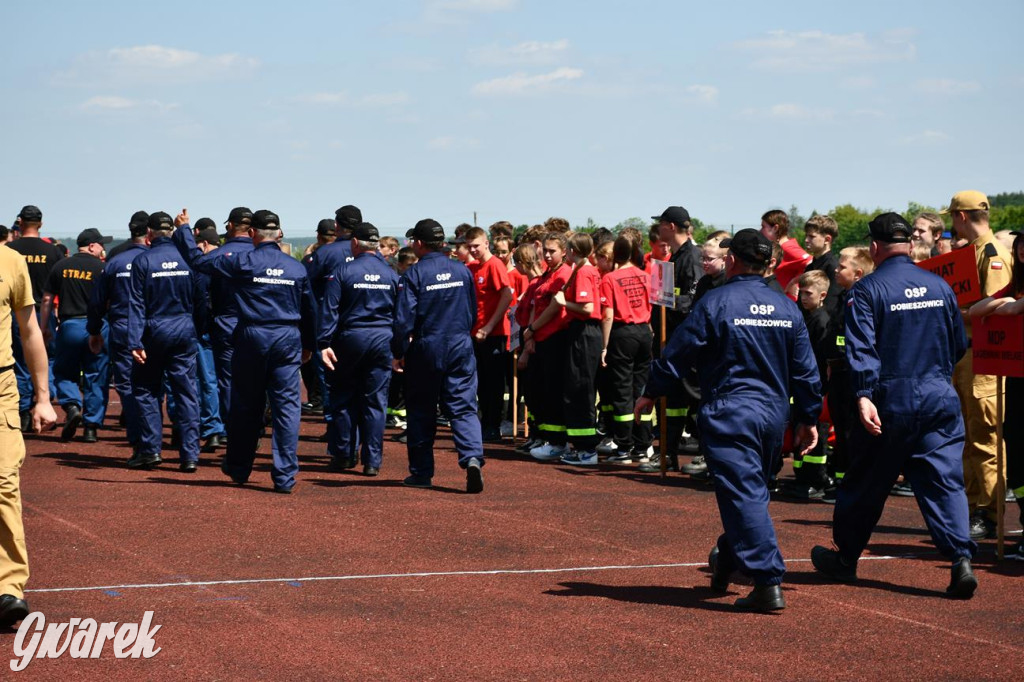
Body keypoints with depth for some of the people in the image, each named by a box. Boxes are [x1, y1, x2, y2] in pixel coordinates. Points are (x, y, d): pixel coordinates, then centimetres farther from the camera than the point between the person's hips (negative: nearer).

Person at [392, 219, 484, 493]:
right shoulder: (462, 271, 4)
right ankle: (472, 458, -22)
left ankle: (421, 472, 13)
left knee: (421, 411, 9)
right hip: (461, 348, 3)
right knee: (463, 408, 1)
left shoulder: (414, 275, -10)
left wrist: (398, 353, -2)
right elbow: (473, 313, 13)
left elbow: (404, 319, -12)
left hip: (426, 350, -3)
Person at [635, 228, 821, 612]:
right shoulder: (787, 308, 6)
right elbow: (805, 370, 10)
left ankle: (768, 583, -14)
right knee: (750, 490, 20)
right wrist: (808, 418, 20)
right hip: (773, 414, 6)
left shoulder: (716, 303, -10)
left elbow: (679, 353, -5)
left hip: (728, 414, -6)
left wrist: (651, 393, 9)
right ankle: (727, 560, 35)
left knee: (744, 496, -8)